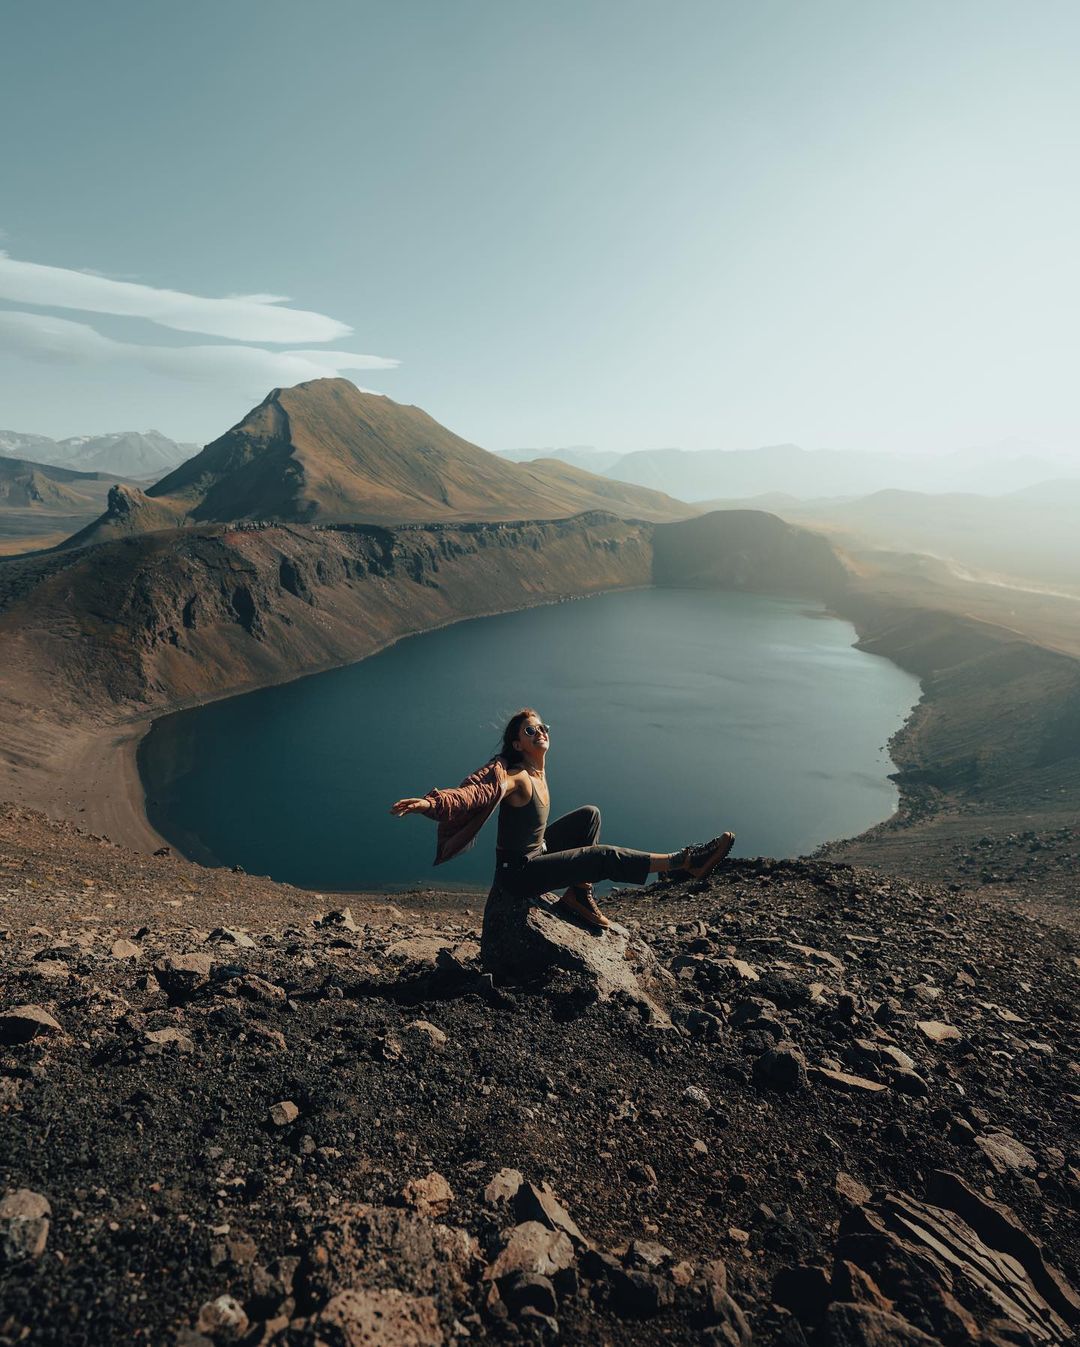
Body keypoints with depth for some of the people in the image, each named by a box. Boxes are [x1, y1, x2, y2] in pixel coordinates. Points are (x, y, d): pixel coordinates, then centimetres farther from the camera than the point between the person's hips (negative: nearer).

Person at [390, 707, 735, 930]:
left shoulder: (538, 772, 1)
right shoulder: (514, 778, -24)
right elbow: (473, 793, -41)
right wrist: (429, 803, -57)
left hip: (536, 854, 9)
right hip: (517, 874, -9)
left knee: (590, 814, 8)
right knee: (605, 857, -16)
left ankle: (578, 896, 5)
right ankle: (684, 862, -7)